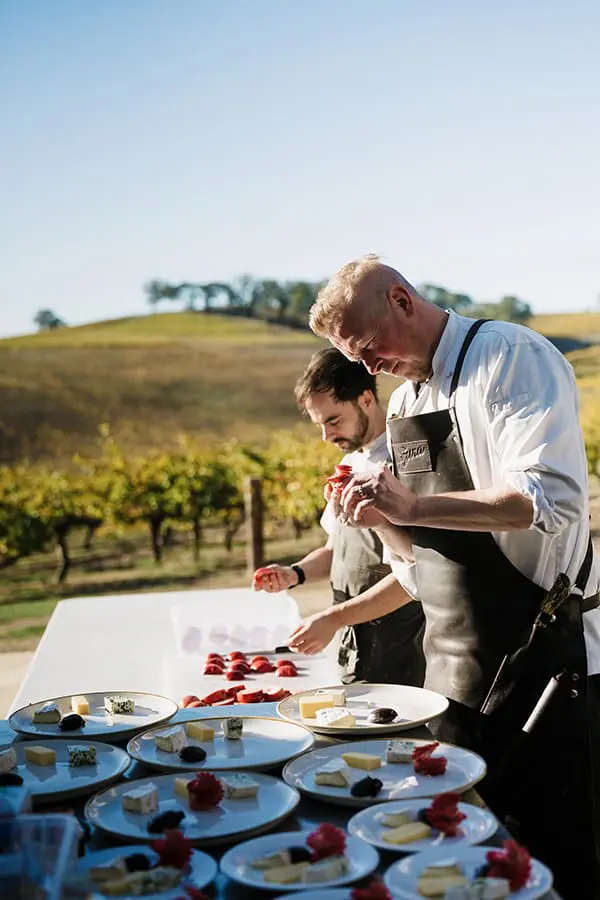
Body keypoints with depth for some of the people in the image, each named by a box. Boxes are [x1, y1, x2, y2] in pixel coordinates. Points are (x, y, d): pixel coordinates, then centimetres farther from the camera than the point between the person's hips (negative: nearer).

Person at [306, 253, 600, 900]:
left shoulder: (513, 358, -12)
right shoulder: (403, 402, 13)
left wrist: (412, 506, -24)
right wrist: (379, 517, -4)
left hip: (542, 662, -8)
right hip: (455, 671, 8)